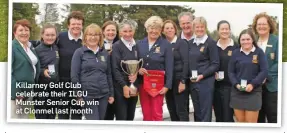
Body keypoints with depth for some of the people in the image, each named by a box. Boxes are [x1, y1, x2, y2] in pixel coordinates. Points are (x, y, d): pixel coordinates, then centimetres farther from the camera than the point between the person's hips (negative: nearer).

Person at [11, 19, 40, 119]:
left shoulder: (31, 47, 14)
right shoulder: (12, 47, -11)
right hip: (16, 91, -8)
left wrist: (35, 86, 16)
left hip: (29, 90, 8)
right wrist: (16, 91, -21)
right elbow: (8, 71, -17)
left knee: (25, 117, 14)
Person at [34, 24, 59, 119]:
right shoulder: (37, 50, -11)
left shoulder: (56, 48, 5)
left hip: (54, 87, 5)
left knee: (52, 115, 14)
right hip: (41, 87, -5)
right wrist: (42, 72, -26)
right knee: (41, 115, 2)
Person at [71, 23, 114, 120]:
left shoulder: (105, 53, 12)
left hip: (103, 95, 4)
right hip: (87, 95, -4)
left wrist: (111, 93, 11)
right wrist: (79, 95, -9)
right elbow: (74, 75, -4)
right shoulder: (79, 52, -1)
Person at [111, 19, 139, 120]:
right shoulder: (116, 46, -7)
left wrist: (136, 73, -5)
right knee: (121, 118, -4)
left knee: (130, 117, 10)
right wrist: (124, 86, -17)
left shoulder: (136, 46, 10)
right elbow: (115, 69, -11)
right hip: (121, 86, -5)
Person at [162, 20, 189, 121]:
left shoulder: (182, 43, -4)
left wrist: (183, 81, -16)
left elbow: (186, 63, -10)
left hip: (179, 81, -5)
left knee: (181, 110, -4)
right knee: (172, 110, 10)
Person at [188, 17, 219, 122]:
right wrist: (190, 76, 5)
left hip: (205, 82, -6)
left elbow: (215, 65, -8)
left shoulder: (211, 43, -6)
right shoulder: (191, 43, 12)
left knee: (205, 113, -4)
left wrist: (202, 75, -17)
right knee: (197, 112, 12)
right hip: (193, 82, 6)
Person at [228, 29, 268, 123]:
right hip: (237, 91, 2)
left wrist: (252, 84, -14)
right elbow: (230, 71, 6)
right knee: (240, 121, 8)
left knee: (251, 122, -1)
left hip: (253, 92, -2)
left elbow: (264, 71, -4)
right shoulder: (236, 53, 6)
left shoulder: (259, 52, 1)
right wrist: (236, 84, -11)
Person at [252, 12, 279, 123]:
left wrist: (266, 76, -18)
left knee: (273, 117, 0)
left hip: (271, 85, -4)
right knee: (258, 116, 12)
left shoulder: (276, 41, -4)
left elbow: (278, 63, -9)